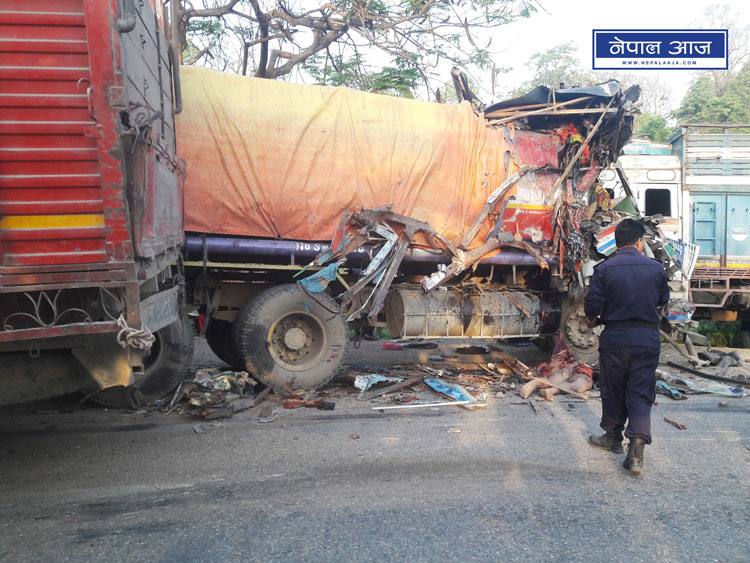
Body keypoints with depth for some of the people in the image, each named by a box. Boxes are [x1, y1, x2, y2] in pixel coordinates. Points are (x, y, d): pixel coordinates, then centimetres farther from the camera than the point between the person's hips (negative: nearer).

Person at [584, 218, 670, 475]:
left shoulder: (604, 268, -10)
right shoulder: (656, 268, -2)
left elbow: (592, 305, -10)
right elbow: (663, 299, 12)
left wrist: (593, 319, 11)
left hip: (614, 340, -1)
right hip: (648, 340, 1)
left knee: (613, 391, 15)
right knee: (641, 394, 5)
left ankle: (613, 437, 31)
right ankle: (636, 449, -6)